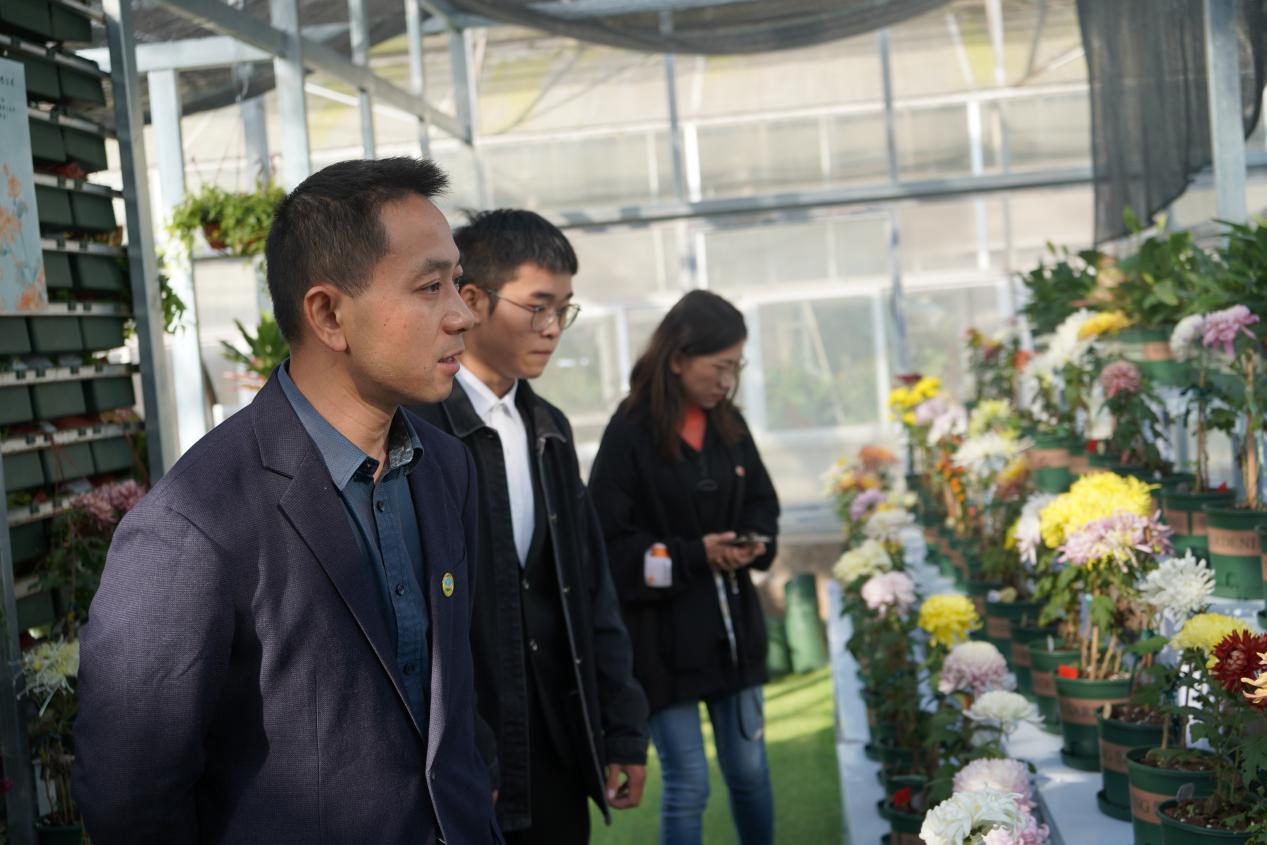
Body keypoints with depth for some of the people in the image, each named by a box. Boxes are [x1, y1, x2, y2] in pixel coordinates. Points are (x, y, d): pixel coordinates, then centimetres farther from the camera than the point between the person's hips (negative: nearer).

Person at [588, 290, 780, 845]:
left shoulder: (728, 424, 4)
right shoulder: (630, 434, -14)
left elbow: (761, 502, 16)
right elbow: (608, 541, -15)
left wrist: (754, 542, -6)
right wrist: (694, 554, -21)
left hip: (731, 624, 6)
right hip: (664, 634, -5)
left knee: (750, 771, 14)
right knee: (687, 787, 2)